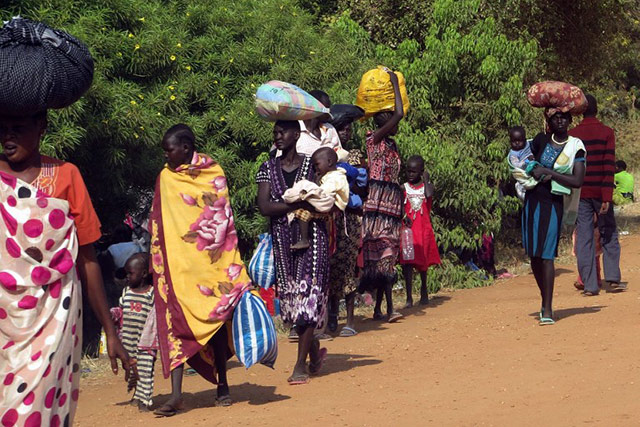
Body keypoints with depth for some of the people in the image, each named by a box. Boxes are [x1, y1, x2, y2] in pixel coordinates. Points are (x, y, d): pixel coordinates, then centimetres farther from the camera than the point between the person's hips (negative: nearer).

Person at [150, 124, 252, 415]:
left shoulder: (214, 174, 1)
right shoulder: (166, 177, 8)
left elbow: (224, 221, 1)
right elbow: (158, 224, 12)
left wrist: (234, 272, -3)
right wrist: (158, 262, 5)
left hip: (210, 263, -1)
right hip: (178, 265, 1)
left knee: (217, 321, 7)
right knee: (175, 321, -9)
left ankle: (222, 385, 21)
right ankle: (176, 394, -13)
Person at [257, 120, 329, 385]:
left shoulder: (312, 165, 2)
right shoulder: (268, 168, 7)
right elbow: (264, 207, -5)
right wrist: (299, 204, -15)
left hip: (311, 237, -3)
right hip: (282, 241, 3)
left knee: (308, 296, -8)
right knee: (290, 298, 6)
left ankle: (301, 363, -5)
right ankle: (313, 349, 27)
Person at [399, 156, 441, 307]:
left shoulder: (427, 185, 2)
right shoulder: (404, 188, 4)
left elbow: (429, 194, -21)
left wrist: (426, 179, -9)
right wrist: (403, 217, -21)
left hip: (424, 228, 1)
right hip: (408, 227, 0)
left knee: (423, 261, 13)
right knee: (407, 262, -8)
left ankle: (424, 291, 34)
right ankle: (409, 297, -9)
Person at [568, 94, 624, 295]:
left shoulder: (572, 135, 3)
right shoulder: (607, 132, -2)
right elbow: (609, 165, -9)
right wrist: (607, 197, -12)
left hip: (580, 193, 1)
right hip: (600, 191, -1)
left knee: (583, 238, 1)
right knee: (609, 233, 12)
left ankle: (590, 285, -2)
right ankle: (613, 277, 3)